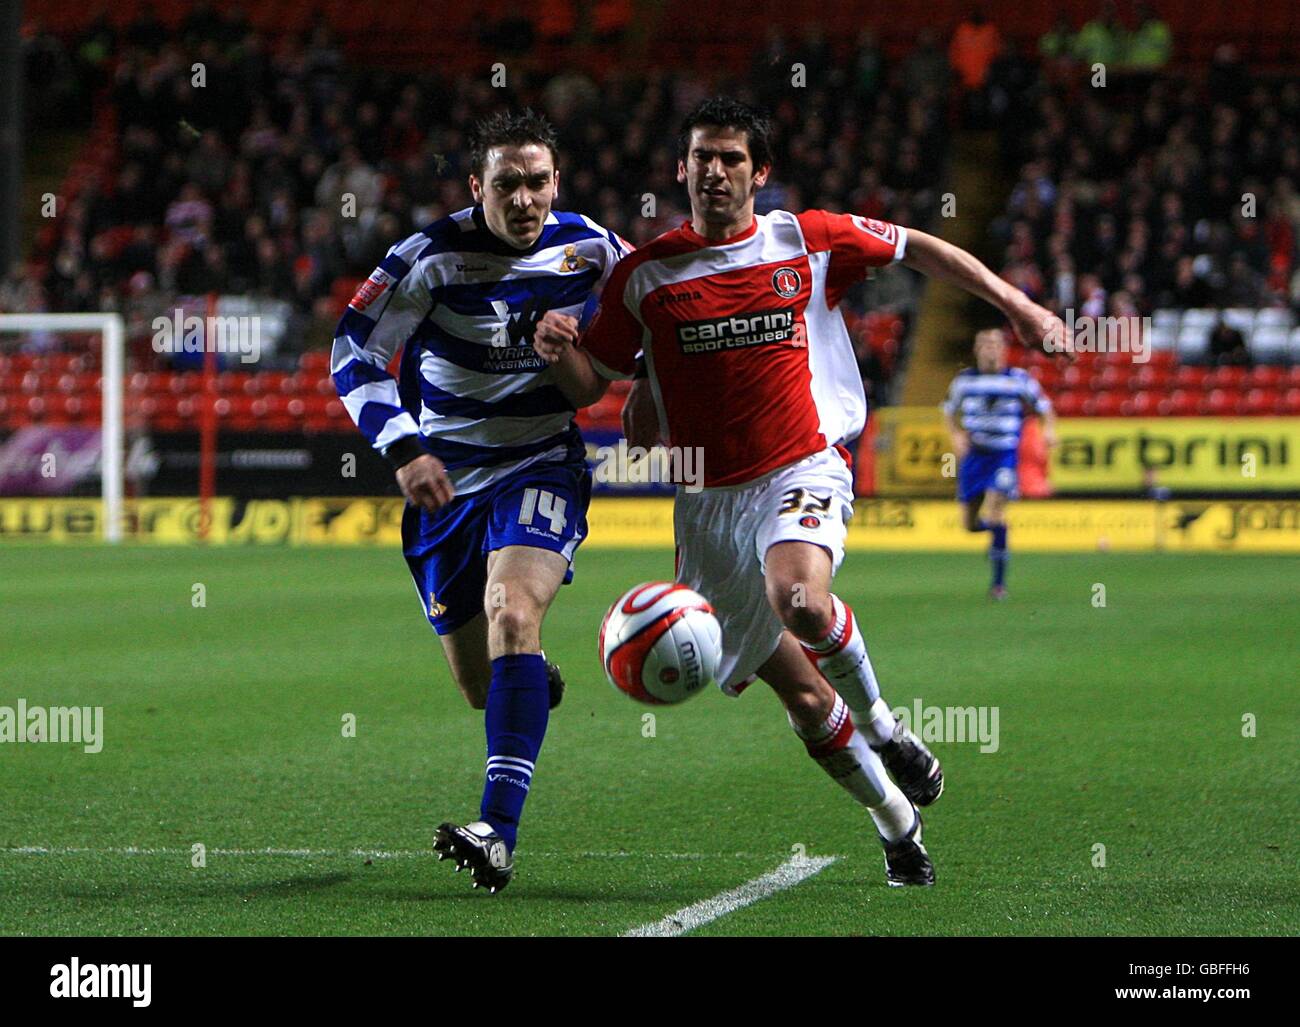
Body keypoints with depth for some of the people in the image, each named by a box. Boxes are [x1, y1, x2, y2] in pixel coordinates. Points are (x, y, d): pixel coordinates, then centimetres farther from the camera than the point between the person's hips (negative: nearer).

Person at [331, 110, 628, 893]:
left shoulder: (592, 252, -6)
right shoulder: (433, 258, -13)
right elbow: (354, 352, -9)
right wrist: (403, 448, -19)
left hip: (541, 468, -1)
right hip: (446, 477, 1)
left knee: (512, 611, -29)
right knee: (482, 686, 7)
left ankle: (500, 834, -38)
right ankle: (538, 684, 50)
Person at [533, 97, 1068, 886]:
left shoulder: (809, 241, 2)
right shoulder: (645, 275, 3)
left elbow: (917, 249, 15)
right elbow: (592, 383, 9)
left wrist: (1014, 304, 14)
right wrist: (560, 350, -13)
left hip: (804, 470, -2)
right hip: (710, 500, 2)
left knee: (799, 600, -35)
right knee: (800, 694, 1)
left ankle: (879, 721, -7)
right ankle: (898, 824, 22)